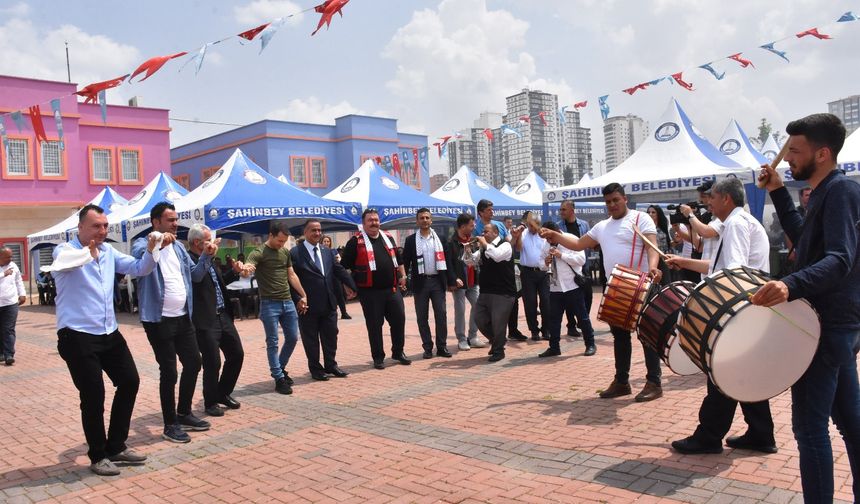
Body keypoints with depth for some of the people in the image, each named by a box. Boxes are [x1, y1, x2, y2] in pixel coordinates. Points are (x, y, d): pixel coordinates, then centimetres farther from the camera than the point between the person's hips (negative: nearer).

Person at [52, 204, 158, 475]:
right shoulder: (65, 250, -9)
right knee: (93, 395, -2)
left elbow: (139, 268, 8)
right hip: (78, 337, -7)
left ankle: (116, 446, 25)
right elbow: (66, 261, -33)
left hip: (109, 333, 7)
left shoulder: (108, 251, 10)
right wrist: (89, 250, -54)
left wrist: (151, 250, -12)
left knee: (130, 381, 10)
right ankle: (98, 456, 17)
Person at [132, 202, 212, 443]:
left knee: (193, 363, 13)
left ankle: (184, 414, 30)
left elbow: (194, 274, 14)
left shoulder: (178, 247, 12)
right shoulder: (143, 243, -9)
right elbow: (136, 257, -32)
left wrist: (207, 256, 0)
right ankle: (170, 424, 14)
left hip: (183, 317, 7)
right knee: (169, 372, 0)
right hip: (160, 320, -7)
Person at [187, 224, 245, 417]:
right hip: (206, 320, -9)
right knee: (212, 363, 0)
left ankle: (223, 393, 31)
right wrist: (207, 255, -29)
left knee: (237, 354, 14)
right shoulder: (188, 259, -12)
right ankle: (210, 402, 19)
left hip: (223, 316, 9)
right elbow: (196, 276, -31)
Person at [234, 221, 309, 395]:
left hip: (288, 302, 7)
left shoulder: (286, 252, 9)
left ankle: (280, 368, 31)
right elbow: (248, 268, -30)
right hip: (269, 304, -6)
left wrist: (303, 295, 15)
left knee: (292, 338, 12)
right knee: (272, 342, 0)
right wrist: (242, 268, -54)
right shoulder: (259, 253, -11)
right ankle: (279, 379, 8)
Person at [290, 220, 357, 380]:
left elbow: (339, 270, 10)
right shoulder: (295, 252, -8)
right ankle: (315, 368, 21)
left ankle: (331, 365, 28)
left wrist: (351, 286, 2)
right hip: (308, 305, -5)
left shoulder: (328, 251, 11)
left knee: (331, 336, 13)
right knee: (311, 339, 7)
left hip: (329, 303, 5)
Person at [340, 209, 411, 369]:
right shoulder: (356, 241, -4)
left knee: (399, 320, 6)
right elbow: (345, 266, -6)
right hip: (370, 292, -5)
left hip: (392, 289, 5)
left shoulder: (388, 238, 13)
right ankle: (378, 357, 16)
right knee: (374, 325, 3)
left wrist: (403, 275, 17)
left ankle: (398, 352, 24)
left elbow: (398, 258, 23)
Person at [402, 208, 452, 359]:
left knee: (441, 314, 0)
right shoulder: (411, 240, 2)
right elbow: (405, 262, 2)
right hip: (420, 282, -1)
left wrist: (449, 280, 2)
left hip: (437, 281, 1)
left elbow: (446, 260, 7)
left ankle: (442, 346, 8)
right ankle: (427, 348, 11)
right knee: (422, 317, 3)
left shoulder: (439, 238, 6)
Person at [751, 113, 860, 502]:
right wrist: (778, 193, 17)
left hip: (827, 327, -10)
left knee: (809, 425, -5)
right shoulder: (826, 192, 13)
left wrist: (791, 285, -47)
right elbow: (804, 239, 25)